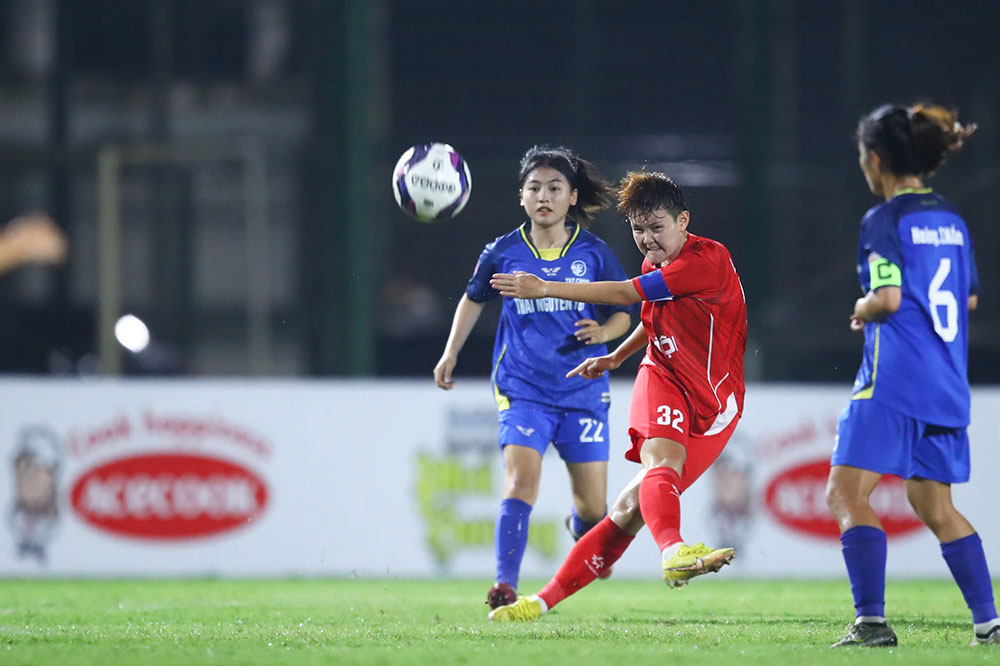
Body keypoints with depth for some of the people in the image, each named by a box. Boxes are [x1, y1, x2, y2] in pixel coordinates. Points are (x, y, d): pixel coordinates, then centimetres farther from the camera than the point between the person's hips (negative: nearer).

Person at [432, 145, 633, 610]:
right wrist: (451, 353, 16)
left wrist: (603, 331, -12)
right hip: (522, 391, -1)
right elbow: (474, 299, 20)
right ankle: (504, 587, -27)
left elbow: (622, 314, 9)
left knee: (593, 506, 6)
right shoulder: (503, 253, 1)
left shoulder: (593, 253, 0)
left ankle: (580, 528, 44)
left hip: (583, 391, 1)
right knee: (521, 479, -24)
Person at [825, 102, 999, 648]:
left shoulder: (884, 221, -10)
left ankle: (872, 620, -17)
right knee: (935, 506, 16)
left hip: (894, 378, -8)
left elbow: (888, 298, -19)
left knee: (846, 494, -6)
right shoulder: (950, 220, 13)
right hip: (947, 383, 8)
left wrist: (863, 309, 1)